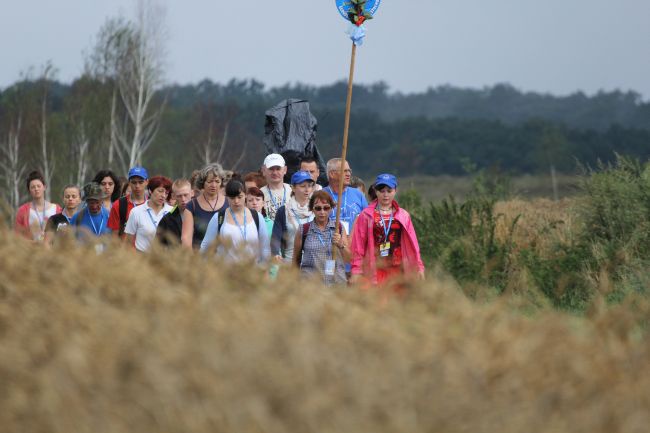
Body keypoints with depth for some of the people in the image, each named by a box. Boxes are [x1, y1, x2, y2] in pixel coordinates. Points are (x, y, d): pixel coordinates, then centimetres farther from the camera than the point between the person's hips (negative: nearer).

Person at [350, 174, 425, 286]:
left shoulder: (403, 216, 11)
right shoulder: (366, 216, 4)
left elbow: (412, 244, 13)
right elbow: (358, 245, 3)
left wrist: (419, 267, 8)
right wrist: (356, 271, -2)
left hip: (397, 270, 2)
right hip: (374, 271, -2)